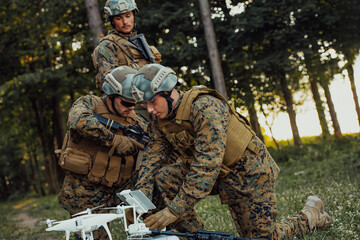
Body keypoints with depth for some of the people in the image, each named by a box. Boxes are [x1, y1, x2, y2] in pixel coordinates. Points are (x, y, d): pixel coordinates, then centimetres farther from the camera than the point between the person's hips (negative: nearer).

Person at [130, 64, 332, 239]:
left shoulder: (205, 107, -28)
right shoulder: (161, 122, -2)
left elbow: (208, 163, -35)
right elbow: (152, 159, -5)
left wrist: (175, 209, -38)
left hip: (250, 170, -7)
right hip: (220, 174, 7)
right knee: (164, 177, -13)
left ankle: (311, 214, 23)